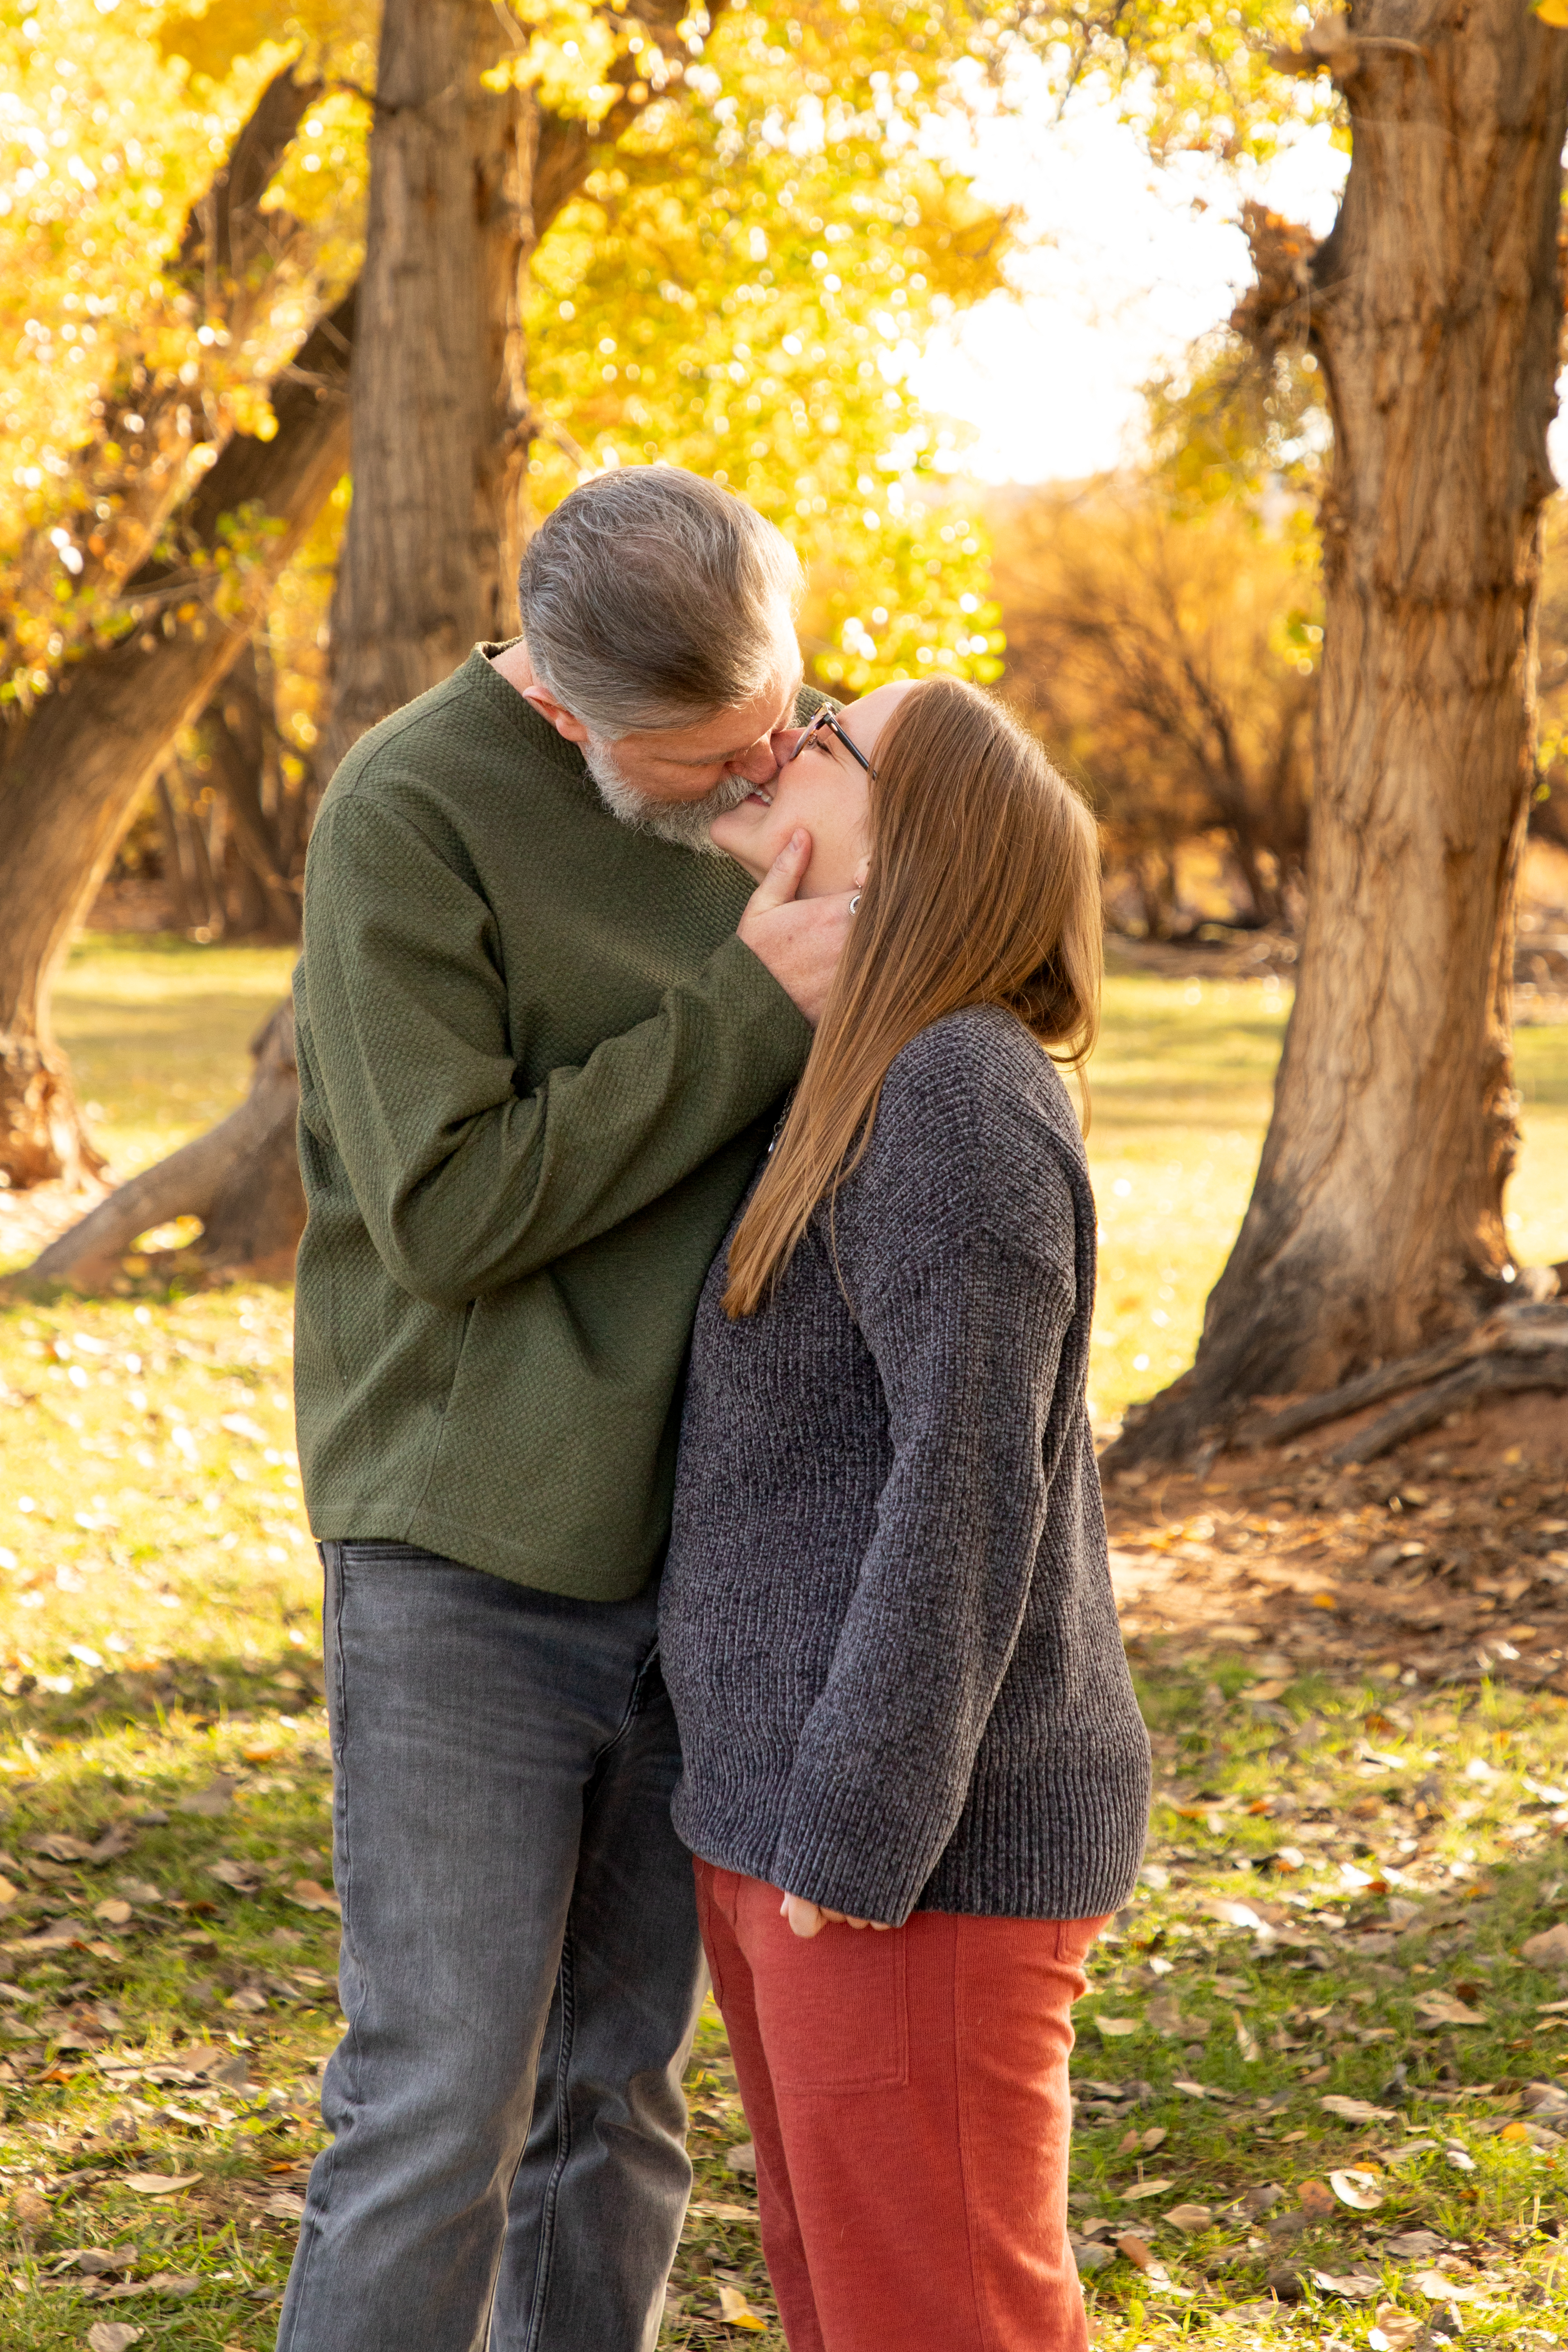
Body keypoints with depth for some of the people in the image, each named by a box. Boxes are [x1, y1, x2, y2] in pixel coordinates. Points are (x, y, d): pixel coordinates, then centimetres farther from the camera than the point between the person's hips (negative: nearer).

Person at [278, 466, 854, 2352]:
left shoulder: (763, 777, 6)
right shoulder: (406, 816, -12)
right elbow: (448, 1207, -19)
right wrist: (748, 1009, -19)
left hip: (691, 1560, 6)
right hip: (469, 1569, -6)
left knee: (621, 2106, 13)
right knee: (433, 2121, -4)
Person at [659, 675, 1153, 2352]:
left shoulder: (955, 1096, -18)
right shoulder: (852, 1091, 12)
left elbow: (971, 1483, -22)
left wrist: (858, 1835, -21)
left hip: (923, 1847, -9)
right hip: (781, 1829, 9)